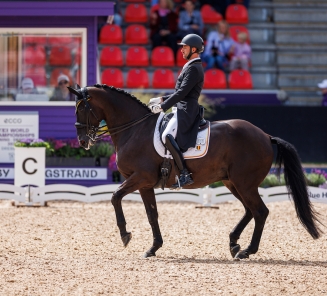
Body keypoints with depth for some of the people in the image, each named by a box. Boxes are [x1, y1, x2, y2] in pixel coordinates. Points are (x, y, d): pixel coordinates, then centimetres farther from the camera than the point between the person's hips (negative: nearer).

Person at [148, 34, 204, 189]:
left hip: (186, 111, -11)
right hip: (182, 109, 11)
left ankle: (184, 174, -31)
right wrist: (162, 99, 20)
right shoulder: (190, 67, 21)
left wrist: (162, 106, -17)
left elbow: (182, 93, -18)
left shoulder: (194, 68, -11)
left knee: (167, 136, -28)